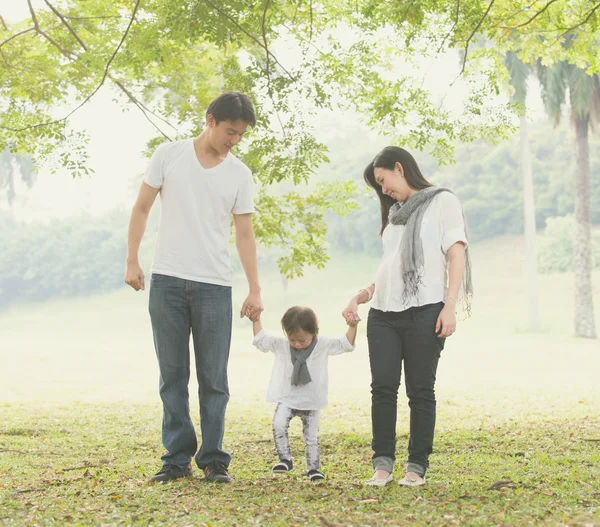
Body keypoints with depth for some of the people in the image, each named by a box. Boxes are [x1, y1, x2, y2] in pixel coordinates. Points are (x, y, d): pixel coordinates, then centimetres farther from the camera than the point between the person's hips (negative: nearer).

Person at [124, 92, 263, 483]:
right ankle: (178, 458, 13)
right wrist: (132, 261, -1)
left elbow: (245, 234, 7)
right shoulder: (169, 155, 3)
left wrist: (255, 290, 2)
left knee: (214, 378, 2)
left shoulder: (240, 175, 6)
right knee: (173, 375, 5)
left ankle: (213, 459, 11)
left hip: (215, 287, 1)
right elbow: (142, 208, 7)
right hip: (167, 281, 0)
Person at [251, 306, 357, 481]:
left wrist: (352, 327, -20)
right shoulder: (281, 345, -3)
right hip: (286, 399, 0)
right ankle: (285, 460, -12)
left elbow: (345, 344, -6)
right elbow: (261, 340, 4)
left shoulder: (323, 345, -6)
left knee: (312, 436, 6)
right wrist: (256, 321, -3)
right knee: (278, 425, -23)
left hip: (311, 402, 0)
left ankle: (313, 468, 19)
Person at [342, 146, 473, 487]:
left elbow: (457, 255, -4)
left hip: (424, 311, -5)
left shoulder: (442, 201, 6)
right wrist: (361, 296, 14)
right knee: (383, 386, -4)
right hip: (384, 314, 6)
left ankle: (418, 466, 4)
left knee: (421, 390, -2)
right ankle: (383, 463, 2)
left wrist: (450, 306, -14)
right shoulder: (395, 212, 25)